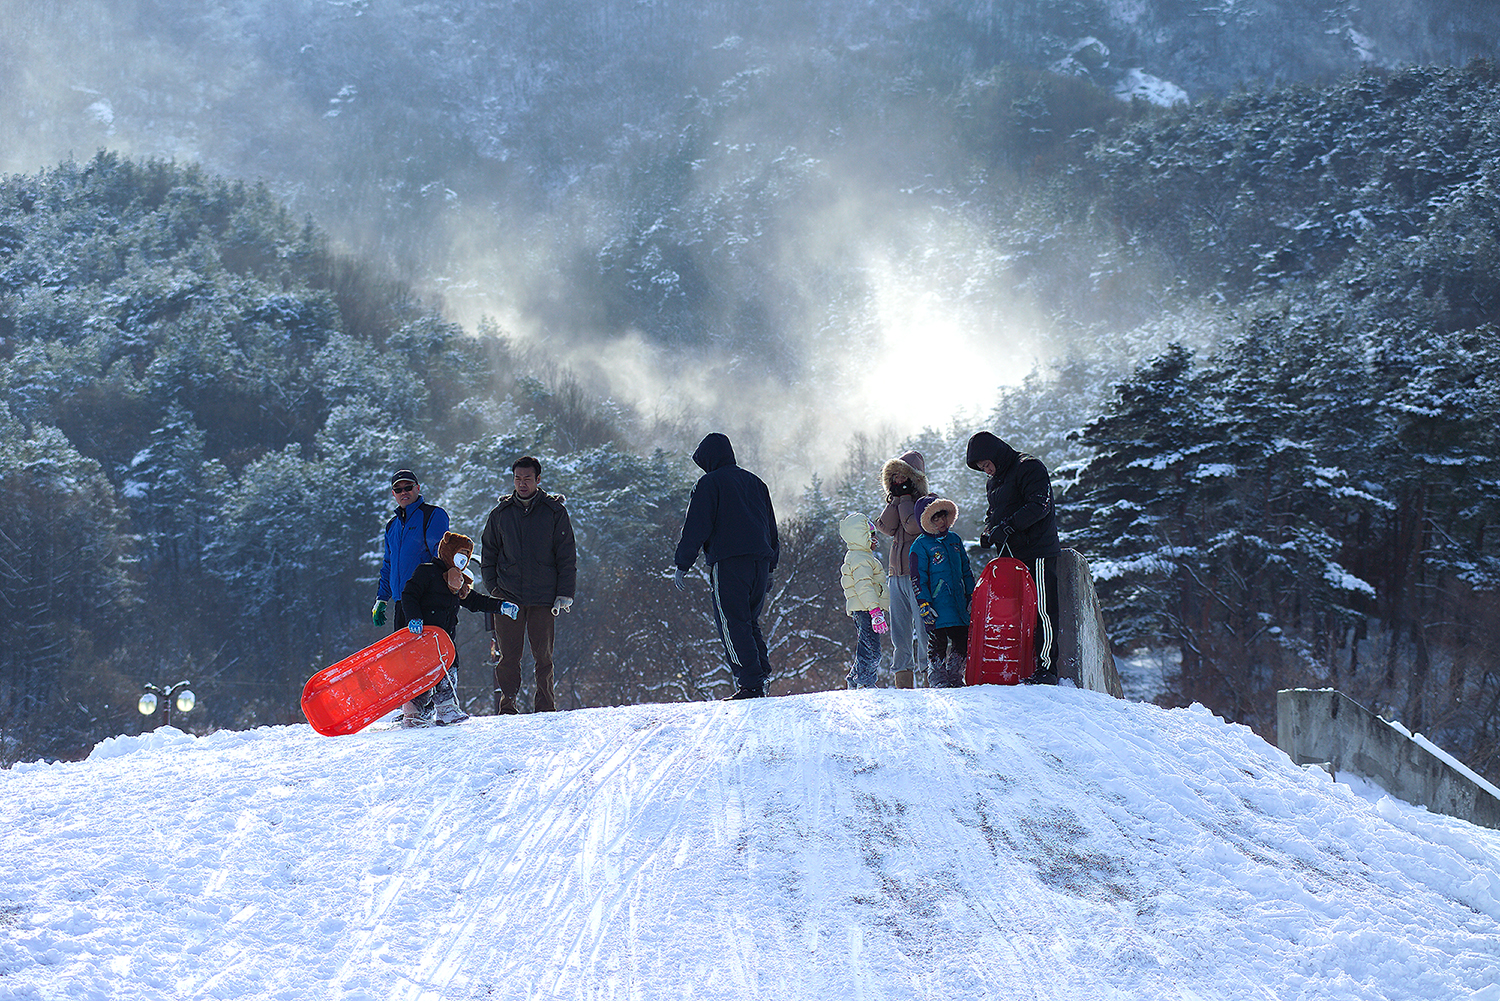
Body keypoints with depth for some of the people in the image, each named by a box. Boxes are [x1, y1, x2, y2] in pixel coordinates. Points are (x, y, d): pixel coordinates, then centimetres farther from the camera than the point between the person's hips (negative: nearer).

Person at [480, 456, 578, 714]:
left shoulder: (554, 511, 3)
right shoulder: (501, 513, 9)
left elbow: (567, 555, 4)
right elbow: (488, 553, 16)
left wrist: (565, 593, -3)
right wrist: (493, 588, 5)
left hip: (544, 597, -1)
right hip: (508, 596, 1)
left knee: (544, 655, 1)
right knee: (508, 655, -2)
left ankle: (545, 707, 8)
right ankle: (506, 707, 3)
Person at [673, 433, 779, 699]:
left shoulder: (708, 484, -1)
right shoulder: (754, 482, 20)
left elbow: (695, 528, -8)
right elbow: (772, 528, 24)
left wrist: (682, 565, -4)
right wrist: (770, 567, 28)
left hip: (728, 563, -7)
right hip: (760, 561, 7)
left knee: (733, 625, -5)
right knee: (750, 622, 17)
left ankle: (751, 684, -12)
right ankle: (762, 670, 4)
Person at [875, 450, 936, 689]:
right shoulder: (896, 502, 19)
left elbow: (913, 525, -17)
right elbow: (886, 526, 1)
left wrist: (905, 498, -7)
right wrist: (896, 498, -3)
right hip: (897, 573, 7)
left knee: (923, 627, -11)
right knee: (899, 632, 5)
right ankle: (903, 680, 8)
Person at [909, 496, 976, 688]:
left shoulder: (954, 540, 15)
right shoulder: (920, 546, -3)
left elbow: (966, 570, 23)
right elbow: (917, 578, -6)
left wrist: (971, 595, 20)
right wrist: (924, 604, -12)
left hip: (959, 602, 6)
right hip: (938, 606, -6)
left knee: (962, 640, 5)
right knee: (938, 642, -6)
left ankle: (954, 675, 18)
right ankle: (938, 678, 5)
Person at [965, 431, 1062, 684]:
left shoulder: (1029, 468, -7)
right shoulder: (993, 482, 20)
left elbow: (1039, 506, -18)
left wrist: (1007, 527, -23)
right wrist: (989, 532, 5)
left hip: (1037, 552, -8)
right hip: (1010, 555, 8)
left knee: (1041, 610, -11)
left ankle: (1046, 667, -9)